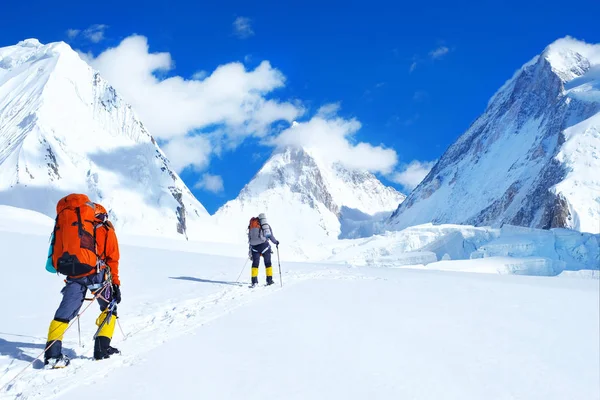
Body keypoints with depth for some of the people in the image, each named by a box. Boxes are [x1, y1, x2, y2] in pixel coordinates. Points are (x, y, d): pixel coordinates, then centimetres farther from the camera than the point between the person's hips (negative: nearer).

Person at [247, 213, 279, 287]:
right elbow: (271, 236, 0)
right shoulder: (266, 225, 7)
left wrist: (250, 249, 23)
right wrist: (276, 242, 17)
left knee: (255, 263, 9)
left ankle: (254, 281, 2)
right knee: (268, 263, 10)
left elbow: (249, 239, 17)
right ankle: (269, 280, 13)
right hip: (264, 244, -2)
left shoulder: (251, 226, 16)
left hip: (254, 247, 2)